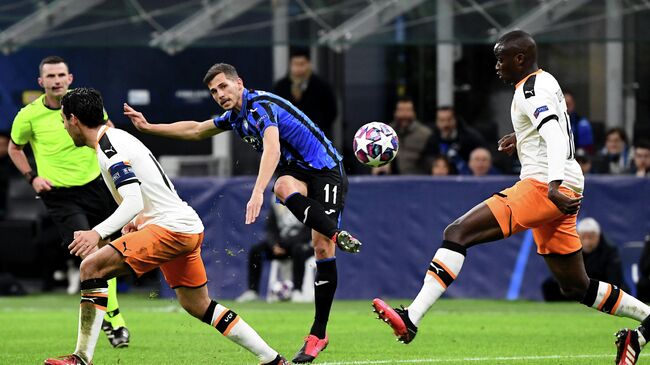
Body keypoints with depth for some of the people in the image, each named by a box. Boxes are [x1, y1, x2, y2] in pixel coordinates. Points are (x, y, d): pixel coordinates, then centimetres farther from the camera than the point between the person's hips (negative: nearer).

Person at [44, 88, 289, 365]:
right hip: (190, 227, 10)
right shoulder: (118, 137, 17)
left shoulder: (108, 148, -14)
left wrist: (98, 233, -34)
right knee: (198, 306, 20)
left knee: (92, 267, -16)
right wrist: (136, 220, 22)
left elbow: (133, 202, -25)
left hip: (171, 228, -10)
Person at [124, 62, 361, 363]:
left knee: (322, 246, -23)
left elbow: (272, 149, -35)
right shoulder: (236, 116, 13)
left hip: (325, 171, -7)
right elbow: (195, 129, 30)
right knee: (284, 186, -28)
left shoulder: (261, 106, -18)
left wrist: (257, 193, -48)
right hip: (297, 172, 7)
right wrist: (148, 127, 28)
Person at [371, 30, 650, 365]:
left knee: (457, 233, -17)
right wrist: (522, 139, 28)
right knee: (576, 288, 17)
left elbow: (555, 135, -25)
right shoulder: (546, 82, 21)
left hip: (542, 186, -10)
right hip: (561, 193, 10)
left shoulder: (531, 90, -9)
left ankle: (411, 319, -27)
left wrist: (555, 185, -37)